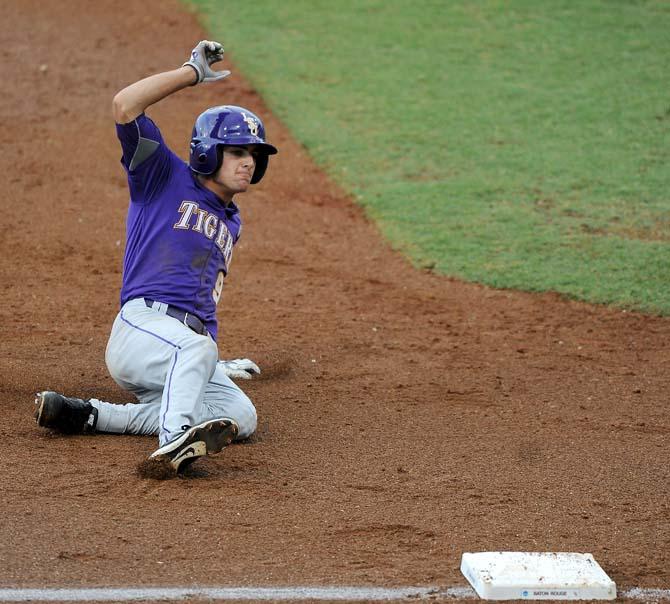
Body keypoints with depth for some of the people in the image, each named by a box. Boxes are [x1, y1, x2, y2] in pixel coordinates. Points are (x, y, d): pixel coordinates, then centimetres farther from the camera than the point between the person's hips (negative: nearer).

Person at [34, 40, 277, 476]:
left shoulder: (231, 223, 28)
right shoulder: (166, 178, 8)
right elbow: (125, 105, -7)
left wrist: (214, 366, 33)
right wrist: (193, 72, -1)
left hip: (192, 347, 7)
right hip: (141, 326, -7)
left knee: (240, 417, -20)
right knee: (196, 348, -38)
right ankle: (175, 439, -61)